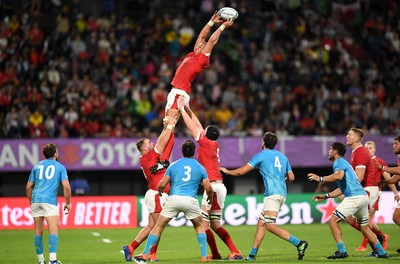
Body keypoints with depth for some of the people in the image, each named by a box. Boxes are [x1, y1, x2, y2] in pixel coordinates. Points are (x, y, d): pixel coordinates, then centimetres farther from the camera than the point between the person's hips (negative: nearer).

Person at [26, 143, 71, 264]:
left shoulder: (37, 167, 19)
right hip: (50, 200, -4)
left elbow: (28, 187, 16)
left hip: (36, 200, 4)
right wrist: (68, 203, 9)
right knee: (53, 230, -8)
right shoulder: (60, 167, 9)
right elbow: (66, 186, -1)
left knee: (38, 232, 8)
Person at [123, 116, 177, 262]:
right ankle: (152, 255, -4)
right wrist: (170, 126, 5)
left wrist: (166, 128, 23)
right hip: (157, 194, -10)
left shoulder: (148, 158, 14)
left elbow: (160, 142, 24)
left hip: (155, 194, 10)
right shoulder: (149, 157, -9)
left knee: (151, 226, 10)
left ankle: (130, 248, 11)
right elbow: (163, 143, -5)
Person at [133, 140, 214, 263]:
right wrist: (210, 198, 29)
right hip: (191, 200, 0)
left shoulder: (173, 165, 11)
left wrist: (159, 192, 32)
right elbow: (208, 188, 8)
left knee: (159, 226, 8)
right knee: (199, 226, 23)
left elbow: (162, 184, 9)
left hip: (173, 198, 0)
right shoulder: (200, 168, 11)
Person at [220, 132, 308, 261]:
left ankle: (299, 243, -25)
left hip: (272, 194, -8)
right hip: (282, 193, 8)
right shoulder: (283, 157, 19)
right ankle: (252, 254, 11)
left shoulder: (261, 155, 2)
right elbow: (291, 178, 20)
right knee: (261, 223, 12)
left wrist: (227, 171, 21)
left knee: (270, 226, -14)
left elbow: (241, 171, 4)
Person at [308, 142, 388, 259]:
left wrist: (320, 178, -19)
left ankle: (341, 251, -12)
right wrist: (326, 196, 28)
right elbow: (343, 188, 31)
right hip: (363, 196, 10)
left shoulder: (339, 162, -3)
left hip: (354, 197, -10)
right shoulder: (344, 163, 27)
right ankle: (382, 252, 20)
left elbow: (339, 176, -27)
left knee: (333, 221, -7)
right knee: (364, 227, 19)